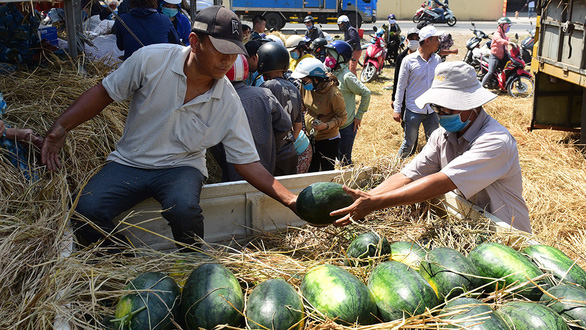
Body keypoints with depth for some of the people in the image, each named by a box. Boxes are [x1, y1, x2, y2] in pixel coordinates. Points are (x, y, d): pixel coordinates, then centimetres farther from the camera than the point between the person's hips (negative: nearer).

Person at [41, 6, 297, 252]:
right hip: (129, 162, 1)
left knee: (183, 208, -33)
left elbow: (247, 162, -8)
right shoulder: (151, 60, -13)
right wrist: (62, 126, -8)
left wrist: (290, 200, -17)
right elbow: (105, 92, 0)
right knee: (86, 212, -23)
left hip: (181, 167, -1)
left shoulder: (228, 102, -11)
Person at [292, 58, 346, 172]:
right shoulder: (305, 88, -5)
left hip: (328, 140, -6)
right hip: (310, 137, 6)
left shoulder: (333, 94, -23)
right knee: (311, 171, 16)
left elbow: (342, 117, -14)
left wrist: (327, 125, -28)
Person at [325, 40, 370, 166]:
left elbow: (366, 93, -16)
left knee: (345, 161, 2)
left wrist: (359, 116, -11)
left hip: (347, 126, -7)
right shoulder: (332, 73, 5)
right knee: (338, 157, 17)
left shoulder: (347, 77, -17)